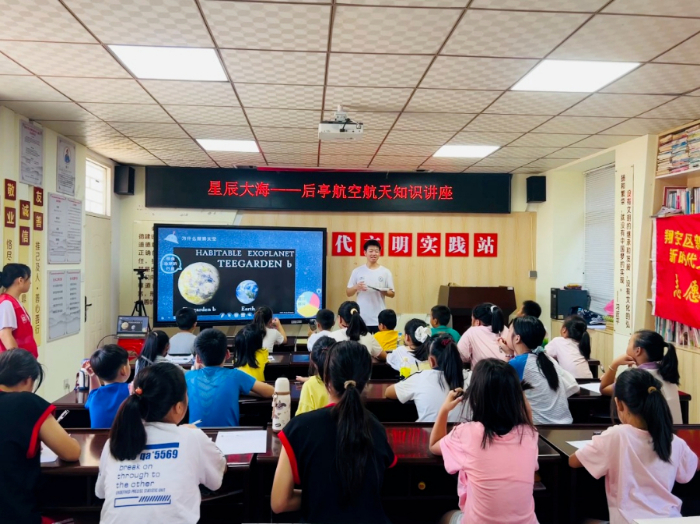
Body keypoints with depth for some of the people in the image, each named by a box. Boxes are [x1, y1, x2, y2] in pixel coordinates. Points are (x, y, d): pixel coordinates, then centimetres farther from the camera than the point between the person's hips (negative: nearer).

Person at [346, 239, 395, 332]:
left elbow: (392, 294, 7)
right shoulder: (357, 271, 3)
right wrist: (356, 287, -14)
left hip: (379, 319, 0)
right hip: (361, 318, 0)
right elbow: (348, 293, 6)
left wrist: (384, 291, -15)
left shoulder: (385, 272, 3)